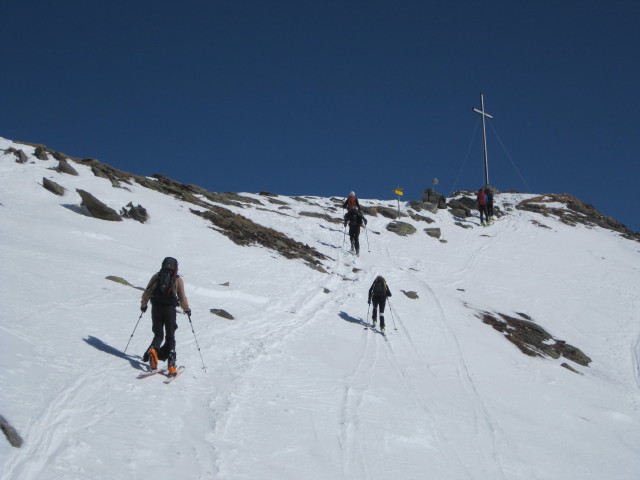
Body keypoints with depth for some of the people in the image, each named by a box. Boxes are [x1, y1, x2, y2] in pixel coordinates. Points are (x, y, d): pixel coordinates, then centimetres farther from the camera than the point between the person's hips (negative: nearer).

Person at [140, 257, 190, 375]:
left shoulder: (156, 277, 5)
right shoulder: (178, 280, -1)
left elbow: (147, 293, 8)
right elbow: (182, 297, 1)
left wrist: (143, 304, 24)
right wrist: (186, 309, 16)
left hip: (156, 308, 2)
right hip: (170, 309, -2)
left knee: (158, 335, 14)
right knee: (170, 337, 7)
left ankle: (153, 349, -18)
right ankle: (171, 363, -6)